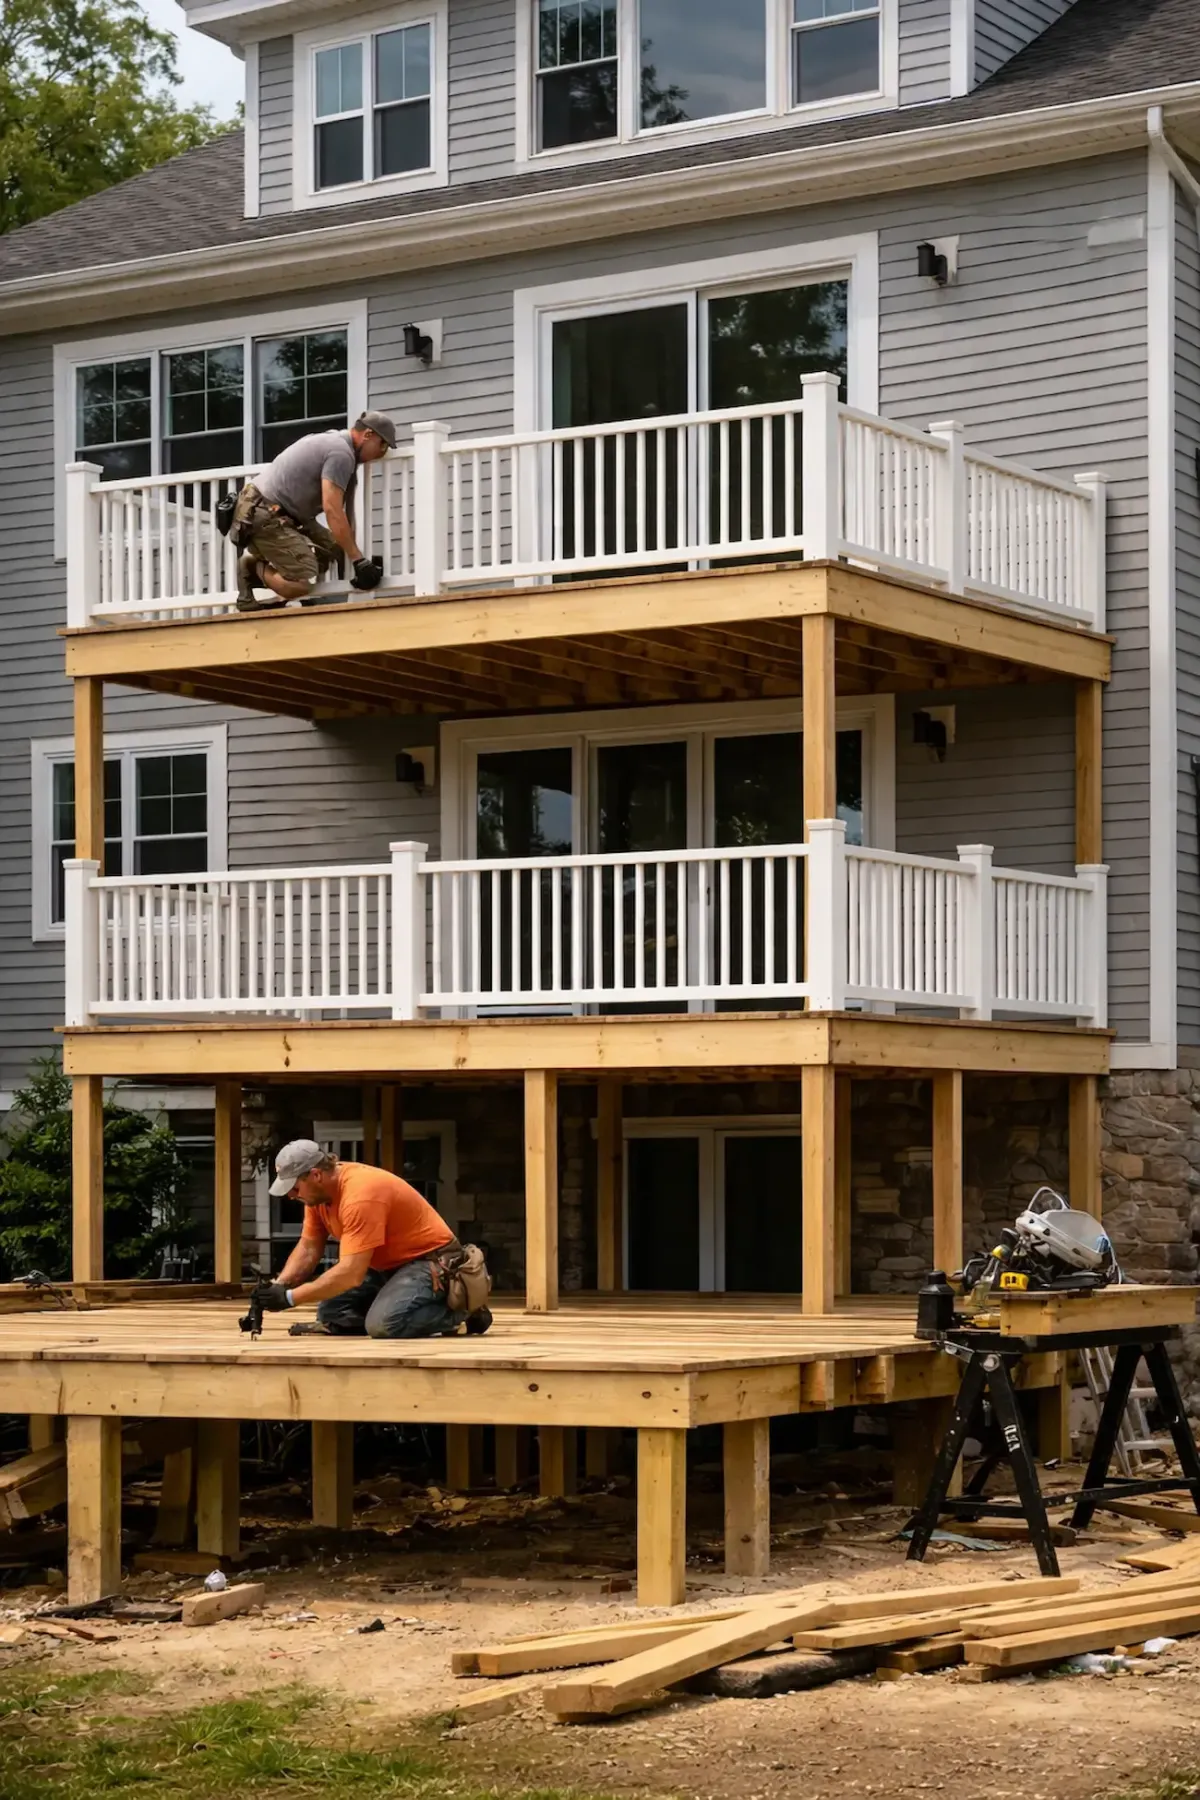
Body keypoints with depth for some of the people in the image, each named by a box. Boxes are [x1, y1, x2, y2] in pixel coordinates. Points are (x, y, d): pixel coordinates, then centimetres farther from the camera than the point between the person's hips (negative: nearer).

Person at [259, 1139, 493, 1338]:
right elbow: (308, 1249, 4)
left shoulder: (360, 1196, -31)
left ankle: (460, 1309, -9)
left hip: (429, 1262, -10)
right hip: (390, 1264, 10)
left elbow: (351, 1274, -35)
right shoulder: (318, 1191, -2)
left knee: (384, 1324, -31)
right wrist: (278, 1287, -13)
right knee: (330, 1313, -1)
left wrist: (290, 1297, -31)